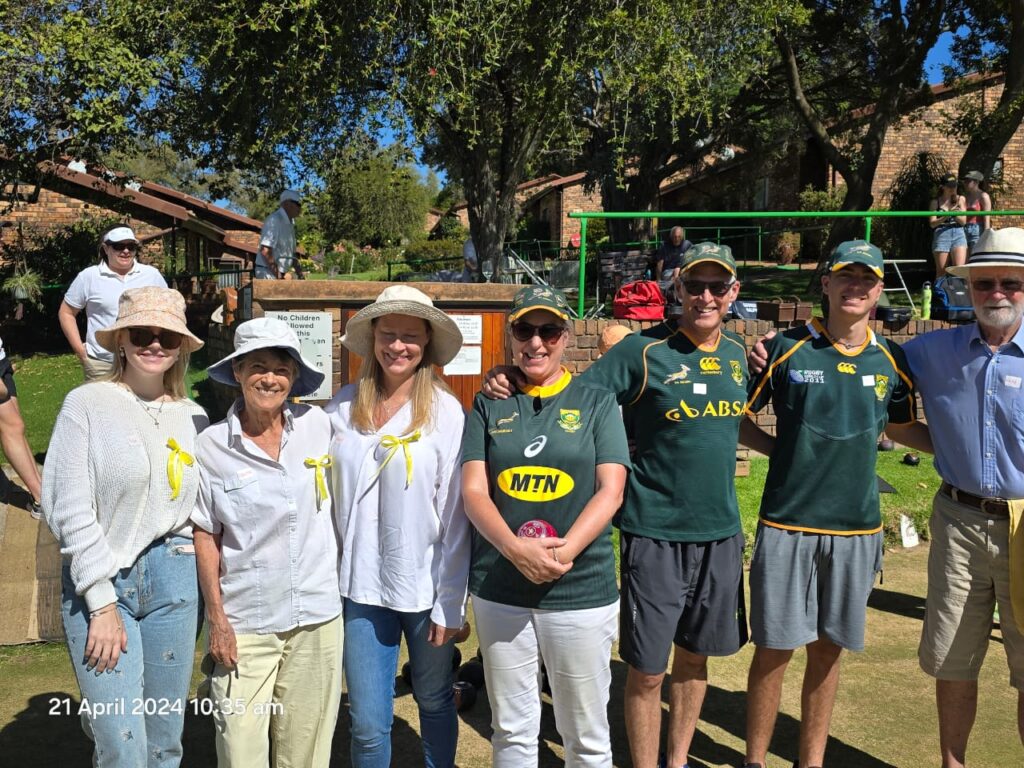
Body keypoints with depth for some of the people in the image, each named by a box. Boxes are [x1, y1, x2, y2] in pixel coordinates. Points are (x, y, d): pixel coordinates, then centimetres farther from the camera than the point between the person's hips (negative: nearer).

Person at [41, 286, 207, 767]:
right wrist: (103, 604, -11)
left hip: (173, 579, 4)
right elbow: (69, 510, -9)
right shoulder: (87, 404, -5)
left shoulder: (193, 417, 7)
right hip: (99, 583, -4)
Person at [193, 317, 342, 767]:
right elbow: (205, 536, -1)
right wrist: (217, 618, -3)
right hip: (244, 624, -1)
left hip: (318, 617, 2)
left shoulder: (319, 426, -2)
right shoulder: (212, 446, -5)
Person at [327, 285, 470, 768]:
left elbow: (455, 515, -9)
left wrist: (450, 603, -8)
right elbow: (327, 494, 5)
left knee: (435, 703, 18)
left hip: (426, 587, -1)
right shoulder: (344, 407, -1)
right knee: (368, 724, 8)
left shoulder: (446, 412, -10)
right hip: (362, 587, 2)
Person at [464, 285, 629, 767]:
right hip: (499, 591, 2)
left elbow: (610, 491, -5)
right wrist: (516, 549, -19)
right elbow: (473, 491, -2)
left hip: (582, 591, -1)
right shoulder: (489, 406, 6)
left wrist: (564, 551, -20)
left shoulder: (596, 403, 3)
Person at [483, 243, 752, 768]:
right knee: (647, 669, 4)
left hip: (720, 532, 6)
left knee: (694, 656, 19)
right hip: (656, 533, -5)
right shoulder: (644, 351, -11)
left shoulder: (737, 353, 6)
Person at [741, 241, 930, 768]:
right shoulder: (787, 349, -4)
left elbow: (901, 429, 20)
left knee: (828, 648, 13)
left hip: (857, 527, 3)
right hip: (787, 523, -3)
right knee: (774, 648, 3)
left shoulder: (892, 361, 6)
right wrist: (782, 450, -8)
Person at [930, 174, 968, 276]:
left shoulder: (960, 199, 12)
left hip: (958, 235, 1)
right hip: (941, 236, -1)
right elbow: (932, 223, 1)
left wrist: (954, 214, -13)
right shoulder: (936, 202, 8)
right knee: (941, 272, 1)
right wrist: (945, 217, -17)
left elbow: (963, 221, 7)